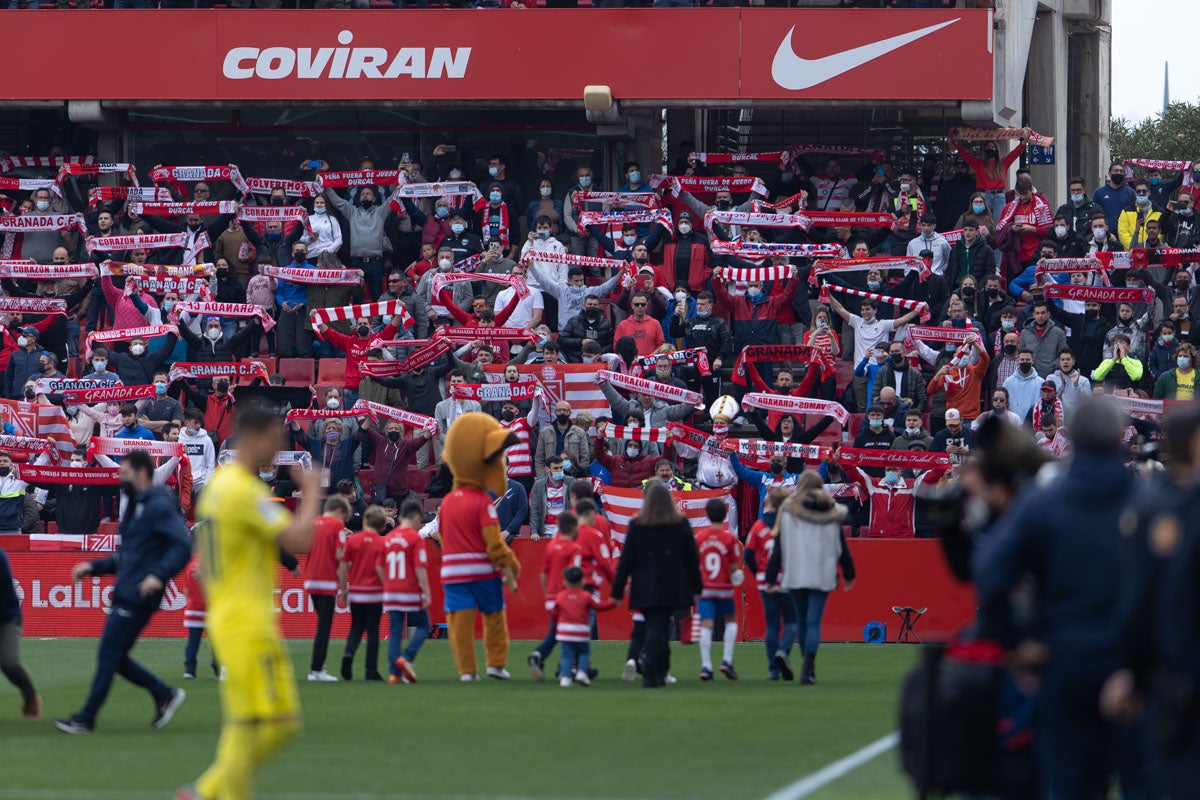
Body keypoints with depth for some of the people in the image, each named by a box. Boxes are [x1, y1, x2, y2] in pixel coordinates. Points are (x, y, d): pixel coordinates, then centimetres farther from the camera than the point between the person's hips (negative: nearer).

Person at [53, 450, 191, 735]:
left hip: (138, 597, -10)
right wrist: (93, 567, 18)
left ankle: (86, 718, -2)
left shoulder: (159, 506, -11)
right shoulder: (136, 506, 20)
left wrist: (159, 575, -31)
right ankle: (164, 694, 17)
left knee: (109, 654, -7)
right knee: (114, 657, 9)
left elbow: (183, 545, -21)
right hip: (126, 594, 10)